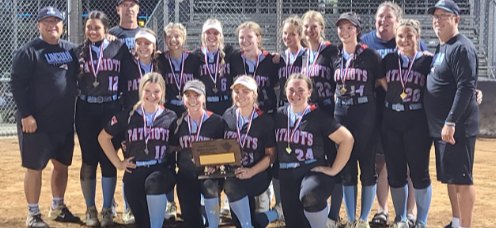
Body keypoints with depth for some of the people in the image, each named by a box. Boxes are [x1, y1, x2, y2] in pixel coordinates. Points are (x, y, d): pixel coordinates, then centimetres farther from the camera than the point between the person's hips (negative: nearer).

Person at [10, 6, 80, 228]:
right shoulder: (27, 52, -9)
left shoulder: (71, 49, 9)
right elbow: (17, 84, -13)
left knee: (62, 165, 15)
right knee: (34, 167, 1)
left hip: (65, 121, 6)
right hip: (36, 122, -6)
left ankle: (57, 208, 31)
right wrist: (25, 115, -17)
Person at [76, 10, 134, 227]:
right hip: (86, 110, 2)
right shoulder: (80, 50, 6)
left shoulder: (119, 47, 0)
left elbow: (129, 78, -2)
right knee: (89, 160, 6)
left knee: (108, 159, 3)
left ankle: (107, 209, 15)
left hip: (111, 109, -2)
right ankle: (90, 209, 18)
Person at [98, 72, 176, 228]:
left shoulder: (170, 117, 2)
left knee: (153, 182, -38)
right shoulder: (128, 116, 2)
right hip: (135, 172, 2)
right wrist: (118, 163, 8)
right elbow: (103, 137, 12)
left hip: (161, 170, -2)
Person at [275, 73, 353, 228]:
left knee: (309, 196, -38)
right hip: (287, 176, 5)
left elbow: (347, 139, -7)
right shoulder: (279, 115, 5)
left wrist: (333, 170, -9)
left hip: (313, 171, -4)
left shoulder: (318, 116, -6)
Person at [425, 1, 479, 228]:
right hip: (440, 127, 10)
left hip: (457, 128, -10)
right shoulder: (440, 49, 16)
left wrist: (451, 122, -25)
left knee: (461, 178, -4)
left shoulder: (462, 48, -14)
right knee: (449, 177, 16)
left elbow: (466, 88, -22)